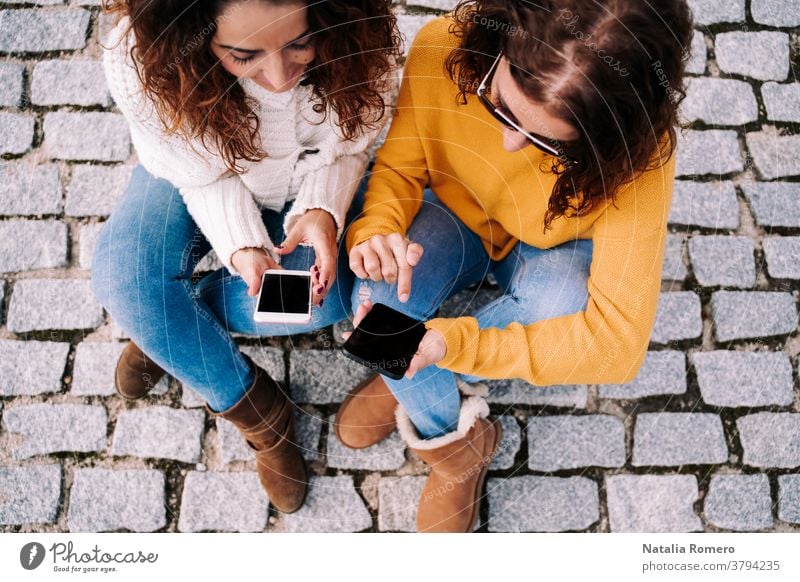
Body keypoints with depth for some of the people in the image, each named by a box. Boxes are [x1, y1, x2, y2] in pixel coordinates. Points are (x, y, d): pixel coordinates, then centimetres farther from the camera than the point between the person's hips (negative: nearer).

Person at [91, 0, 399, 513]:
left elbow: (344, 150, -16)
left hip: (304, 187, 1)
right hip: (200, 176, 0)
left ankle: (166, 328, 0)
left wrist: (321, 211, -35)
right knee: (124, 278, -25)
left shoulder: (355, 41, -34)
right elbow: (205, 175, -21)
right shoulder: (143, 62, -36)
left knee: (331, 295, -24)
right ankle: (255, 409, -4)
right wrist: (243, 246, -37)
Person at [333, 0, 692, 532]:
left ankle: (403, 388, -8)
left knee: (562, 307, -35)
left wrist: (450, 342, -45)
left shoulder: (638, 155, -35)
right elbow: (399, 166, -13)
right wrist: (377, 228, -37)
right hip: (453, 213, 2)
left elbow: (617, 340, -36)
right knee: (381, 294, -29)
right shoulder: (446, 48, -31)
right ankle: (455, 441, -3)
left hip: (551, 252, -1)